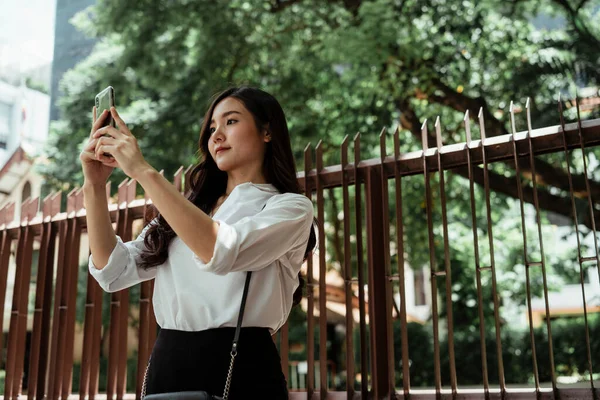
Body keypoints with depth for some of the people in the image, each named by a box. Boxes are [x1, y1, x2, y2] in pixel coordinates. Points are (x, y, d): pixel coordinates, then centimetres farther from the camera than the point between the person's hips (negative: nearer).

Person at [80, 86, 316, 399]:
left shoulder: (292, 208, -3)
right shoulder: (187, 208, 13)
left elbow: (221, 252, -21)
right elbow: (113, 271, 6)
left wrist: (144, 172, -19)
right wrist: (94, 186, -4)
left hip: (240, 367, -4)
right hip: (167, 365, 5)